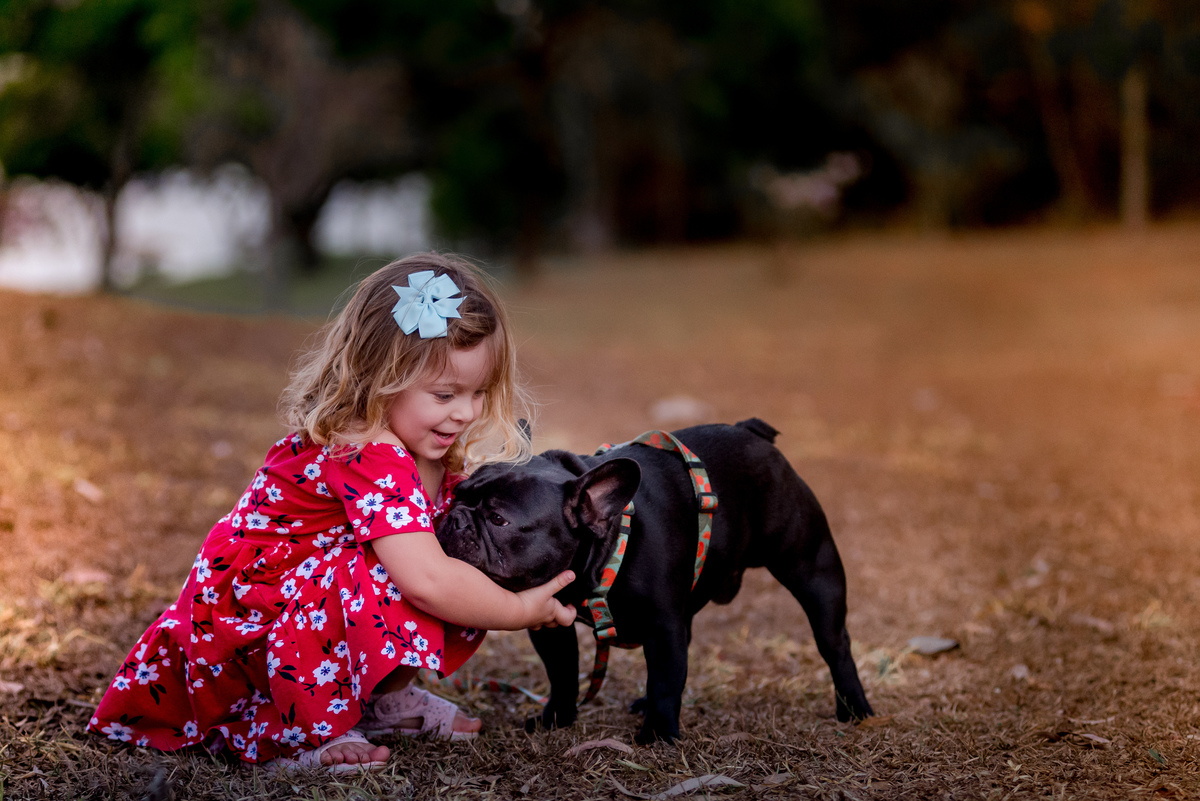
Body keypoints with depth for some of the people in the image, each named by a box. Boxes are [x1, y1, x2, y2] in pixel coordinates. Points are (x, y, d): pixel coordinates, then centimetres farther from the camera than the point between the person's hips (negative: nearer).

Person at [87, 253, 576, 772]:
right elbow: (426, 580, -38)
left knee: (466, 576, -2)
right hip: (246, 619, -9)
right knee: (379, 582, -35)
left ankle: (382, 697, 11)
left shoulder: (437, 455, 0)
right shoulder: (369, 461, -31)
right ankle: (301, 734, -19)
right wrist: (519, 611, -27)